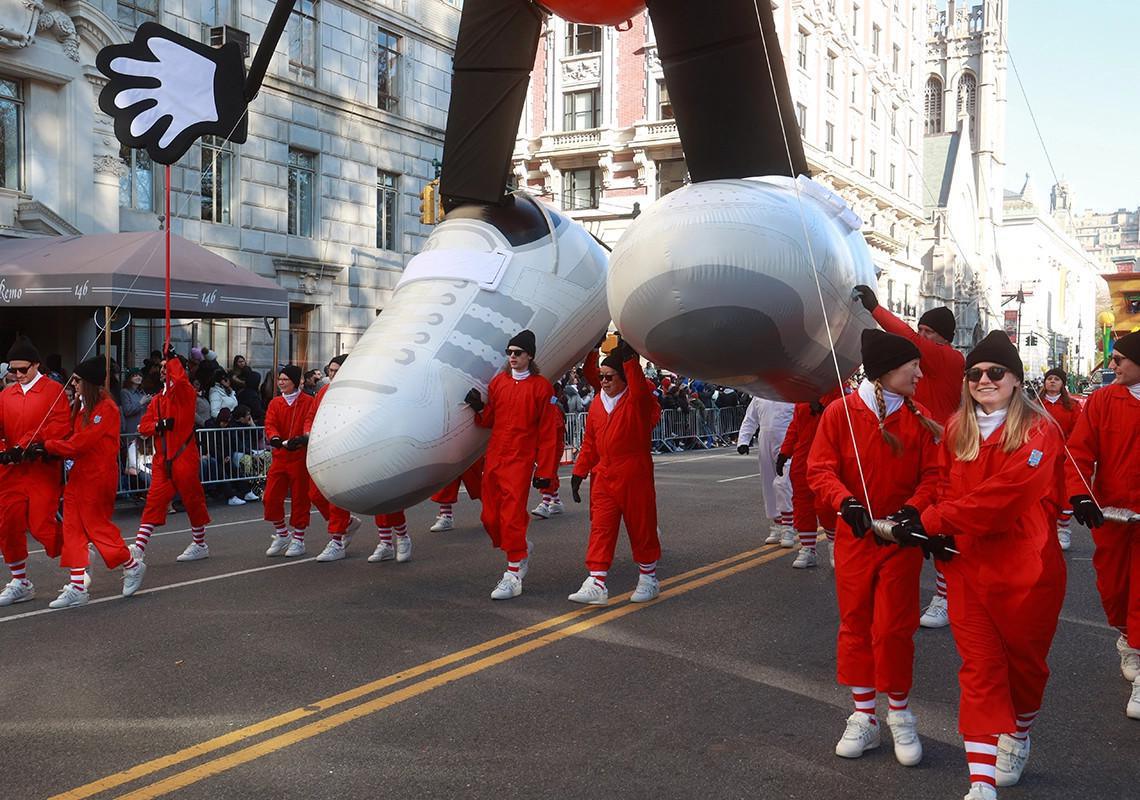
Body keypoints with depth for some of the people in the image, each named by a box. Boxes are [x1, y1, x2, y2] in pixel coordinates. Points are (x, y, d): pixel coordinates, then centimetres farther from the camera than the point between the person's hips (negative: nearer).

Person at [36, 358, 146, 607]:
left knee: (97, 526, -1)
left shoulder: (106, 409, -16)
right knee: (73, 529, 6)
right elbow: (73, 439, 11)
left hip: (98, 475, -9)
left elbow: (81, 443, -20)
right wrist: (51, 451, -6)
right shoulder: (82, 407, 14)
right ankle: (77, 588, 9)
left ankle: (132, 566, 20)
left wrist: (48, 447, -13)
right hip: (79, 474, 9)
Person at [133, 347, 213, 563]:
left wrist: (172, 357, -17)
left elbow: (180, 379, -29)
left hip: (184, 456, -6)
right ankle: (139, 547, -4)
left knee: (192, 500, 5)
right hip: (163, 459, 6)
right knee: (154, 500, 0)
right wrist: (158, 425, -9)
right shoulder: (157, 399, 14)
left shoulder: (185, 393, -5)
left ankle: (200, 545, 20)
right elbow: (143, 426, 12)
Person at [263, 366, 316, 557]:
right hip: (279, 456, 4)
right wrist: (274, 438, -25)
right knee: (270, 498, 0)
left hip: (301, 457, -4)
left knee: (300, 498, 1)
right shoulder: (275, 403, 10)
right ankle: (281, 535, 19)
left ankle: (298, 540, 13)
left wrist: (303, 438, -36)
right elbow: (270, 424, -2)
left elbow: (310, 422, -15)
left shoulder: (308, 402, -2)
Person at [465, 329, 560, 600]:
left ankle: (513, 575, 0)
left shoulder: (541, 386, -4)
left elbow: (548, 432, -6)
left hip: (520, 461, -6)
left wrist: (544, 471, -8)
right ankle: (521, 548, 35)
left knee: (511, 516, -9)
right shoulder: (498, 381, 11)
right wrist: (479, 408, -5)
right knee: (490, 518, 9)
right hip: (493, 458, 6)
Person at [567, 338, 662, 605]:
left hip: (634, 476, -5)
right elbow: (590, 442, 13)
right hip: (603, 477, 5)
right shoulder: (598, 404, 9)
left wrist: (629, 357, -39)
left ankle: (648, 578, 23)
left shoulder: (638, 401, -7)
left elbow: (639, 386, -32)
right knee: (600, 528, -1)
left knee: (641, 527, 6)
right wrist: (579, 472, 9)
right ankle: (596, 584, -2)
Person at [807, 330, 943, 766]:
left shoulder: (918, 419, -2)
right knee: (855, 625, 9)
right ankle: (864, 718, 23)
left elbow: (931, 476, -2)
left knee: (894, 628, 0)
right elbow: (820, 469, -8)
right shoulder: (840, 412, -7)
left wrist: (912, 509, -20)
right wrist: (845, 501, -26)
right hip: (854, 536, 0)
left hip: (901, 538, 0)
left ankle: (900, 715, 21)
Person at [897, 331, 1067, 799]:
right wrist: (939, 532, -6)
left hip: (1026, 569, -4)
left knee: (1024, 659, 15)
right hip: (968, 566, 4)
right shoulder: (957, 430, 6)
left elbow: (1004, 494, -23)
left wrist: (931, 521, -21)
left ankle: (1017, 738, 43)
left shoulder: (1038, 431, -12)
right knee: (979, 667, 1)